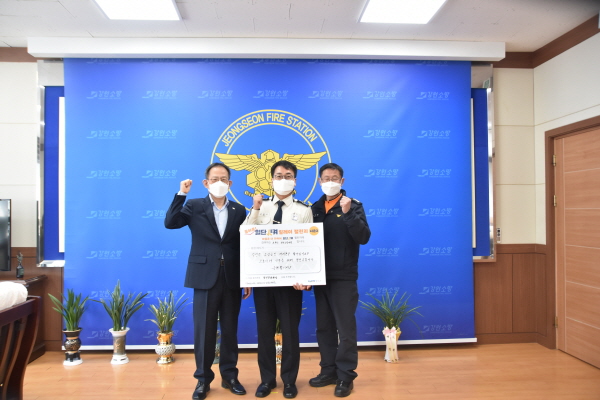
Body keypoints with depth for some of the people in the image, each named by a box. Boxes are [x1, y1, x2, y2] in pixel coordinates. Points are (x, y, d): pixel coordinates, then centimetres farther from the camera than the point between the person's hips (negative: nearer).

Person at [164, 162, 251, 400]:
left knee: (230, 329, 11)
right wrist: (181, 194, -17)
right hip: (205, 277, -2)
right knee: (204, 330, 6)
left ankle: (229, 375, 26)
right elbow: (169, 223, -13)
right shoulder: (194, 206, 3)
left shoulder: (239, 210, 8)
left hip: (232, 279, 2)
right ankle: (203, 379, 22)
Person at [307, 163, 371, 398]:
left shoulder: (353, 206, -4)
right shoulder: (315, 208, 9)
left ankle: (346, 376, 15)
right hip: (321, 277, 5)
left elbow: (364, 237, -15)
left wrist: (348, 213, -26)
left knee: (345, 329, 3)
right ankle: (329, 371, 27)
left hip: (344, 278, -5)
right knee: (324, 328, 13)